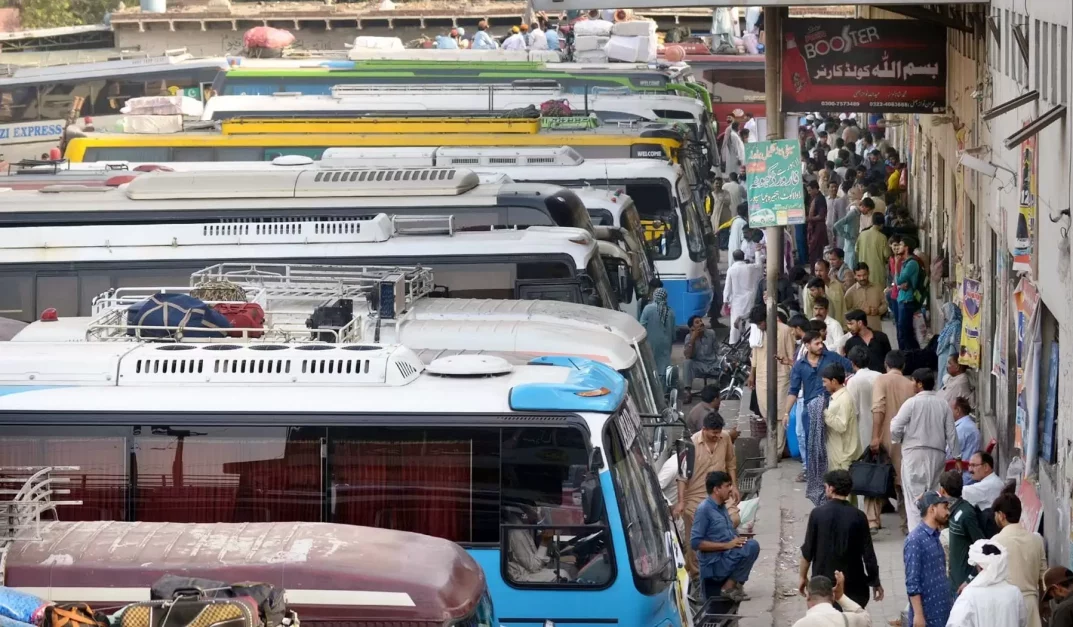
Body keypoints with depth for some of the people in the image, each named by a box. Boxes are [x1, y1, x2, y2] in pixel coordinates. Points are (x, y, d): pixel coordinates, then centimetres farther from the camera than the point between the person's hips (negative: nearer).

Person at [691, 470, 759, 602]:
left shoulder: (722, 507, 16)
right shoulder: (704, 509, -13)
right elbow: (695, 543, -20)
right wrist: (727, 545, -23)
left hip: (727, 561, 10)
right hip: (714, 564, -10)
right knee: (752, 546, -24)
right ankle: (729, 587, -15)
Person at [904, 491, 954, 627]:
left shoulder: (934, 537, 11)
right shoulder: (915, 540, -15)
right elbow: (912, 582, -18)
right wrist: (918, 615, -20)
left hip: (942, 612, 8)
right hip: (927, 614, -8)